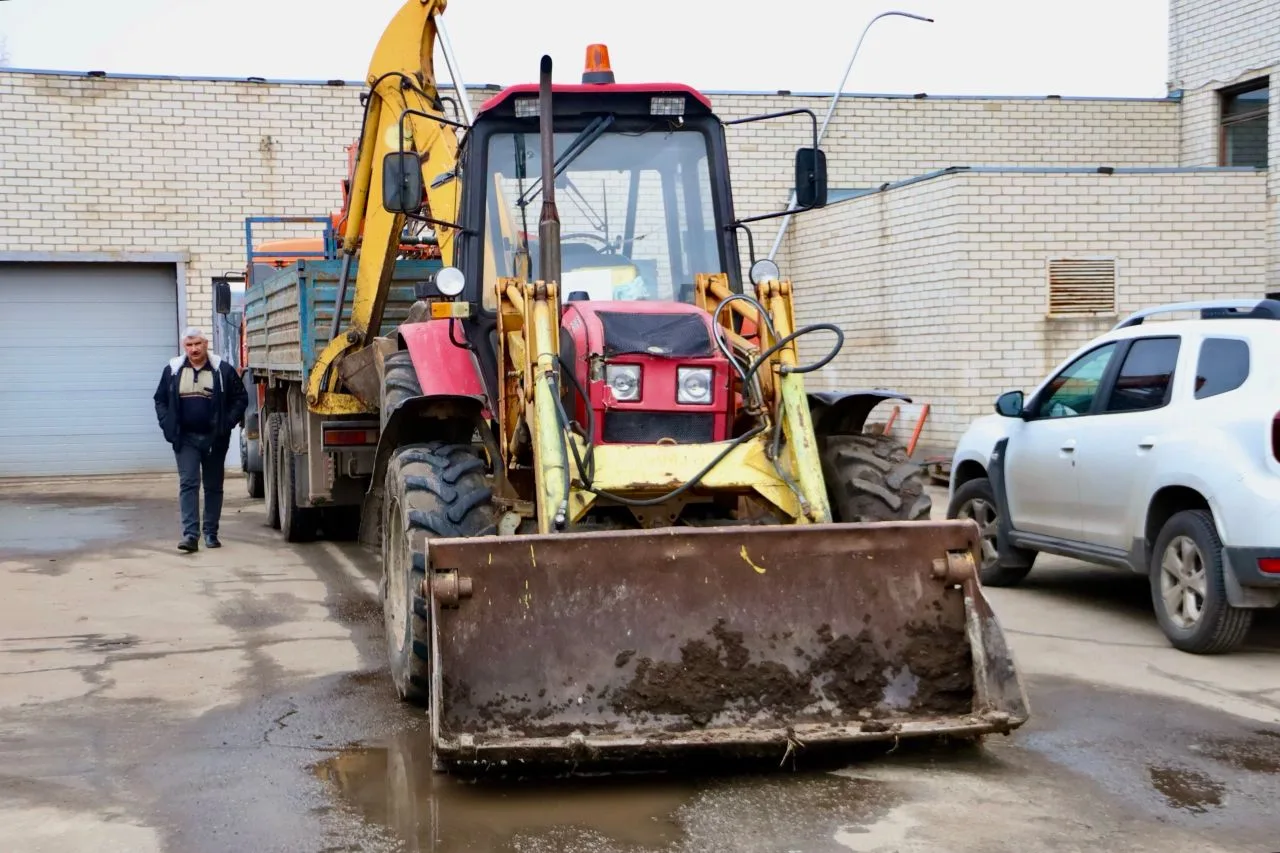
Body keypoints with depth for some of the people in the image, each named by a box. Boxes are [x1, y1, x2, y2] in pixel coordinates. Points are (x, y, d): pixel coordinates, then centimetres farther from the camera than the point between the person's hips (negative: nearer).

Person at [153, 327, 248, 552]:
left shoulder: (223, 370, -1)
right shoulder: (173, 370, 4)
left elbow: (240, 398, 2)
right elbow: (160, 400, 12)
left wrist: (228, 423, -9)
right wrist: (167, 424, -1)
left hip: (214, 438, 0)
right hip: (185, 439, 0)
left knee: (214, 486, 8)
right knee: (188, 483, -9)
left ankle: (211, 533, 17)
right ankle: (190, 535, -14)